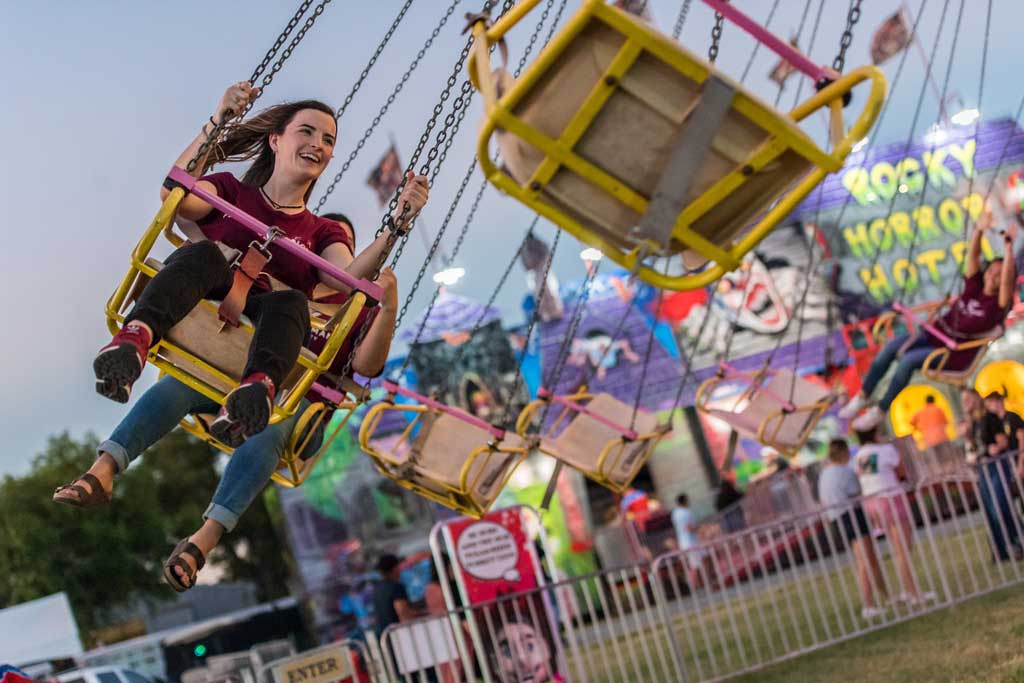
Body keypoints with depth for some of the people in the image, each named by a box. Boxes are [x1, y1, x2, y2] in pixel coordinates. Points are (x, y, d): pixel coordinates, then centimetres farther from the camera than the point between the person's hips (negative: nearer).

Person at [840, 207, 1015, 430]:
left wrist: (1008, 250, -36)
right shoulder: (974, 287, 8)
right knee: (891, 348, -17)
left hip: (956, 354, -6)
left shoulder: (998, 303, -7)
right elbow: (973, 255, -2)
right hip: (935, 335, 6)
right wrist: (980, 230, -17)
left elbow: (1007, 280, -27)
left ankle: (880, 410, -15)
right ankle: (863, 397, -6)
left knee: (908, 360, -28)